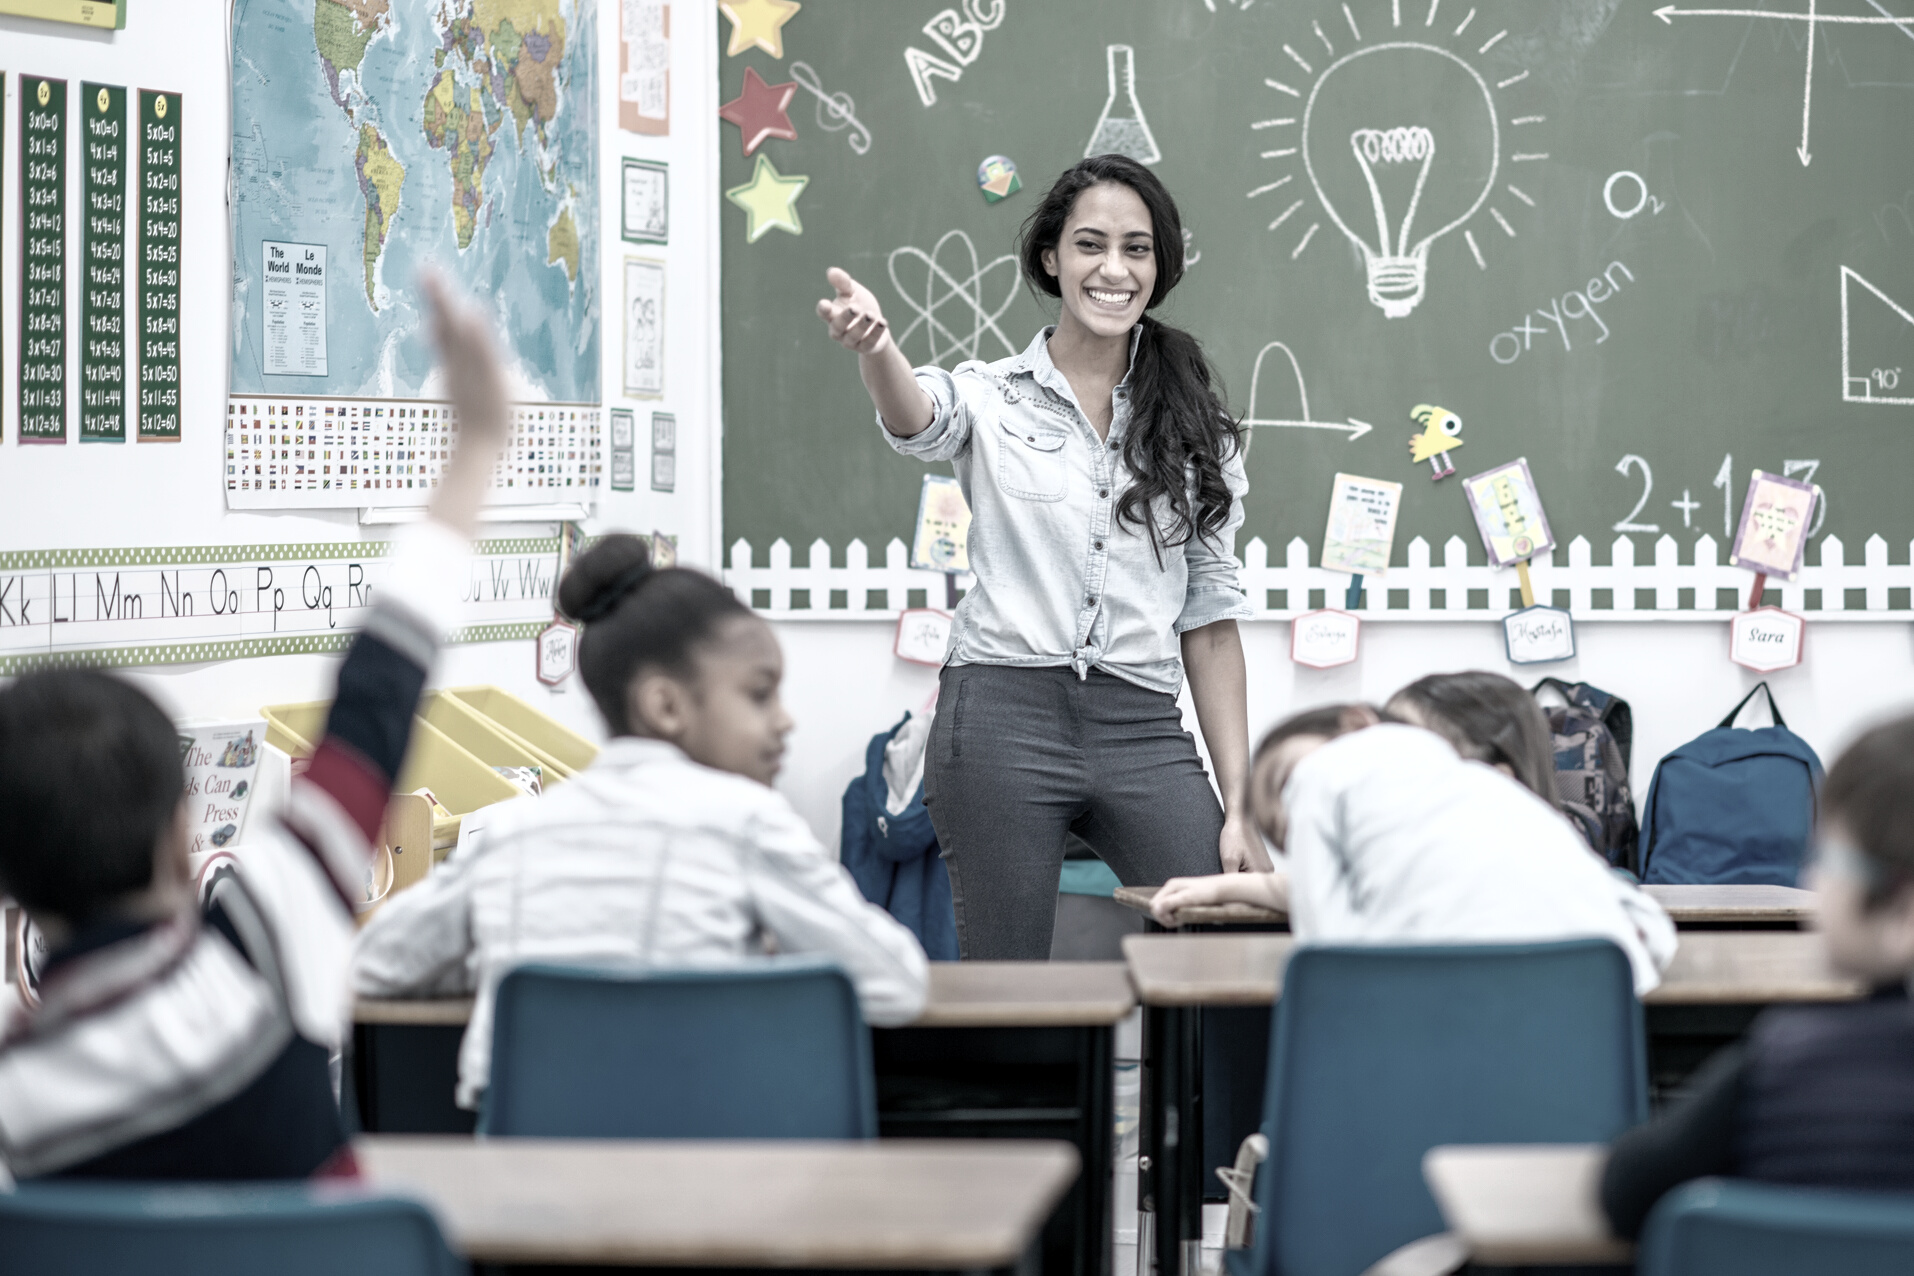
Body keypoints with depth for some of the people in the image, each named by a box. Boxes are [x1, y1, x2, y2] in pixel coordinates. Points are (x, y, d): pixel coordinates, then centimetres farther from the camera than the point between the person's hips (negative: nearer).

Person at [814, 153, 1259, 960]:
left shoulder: (1193, 425, 13)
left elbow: (1210, 617, 12)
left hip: (1144, 732, 2)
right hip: (1004, 716, -2)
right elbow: (916, 421, -19)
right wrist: (874, 347, -44)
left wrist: (1240, 803, 7)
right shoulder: (992, 397, 5)